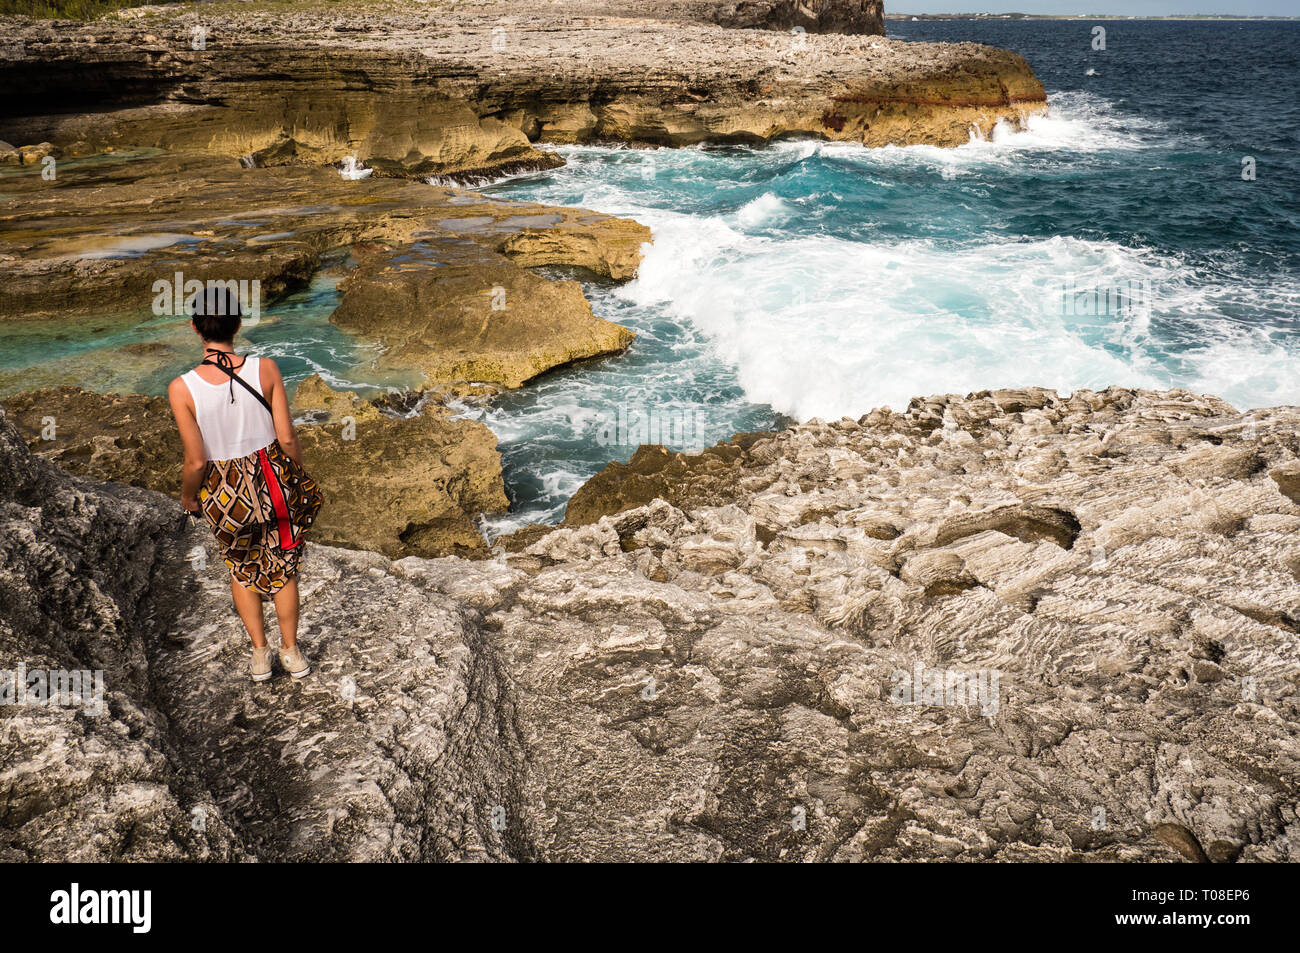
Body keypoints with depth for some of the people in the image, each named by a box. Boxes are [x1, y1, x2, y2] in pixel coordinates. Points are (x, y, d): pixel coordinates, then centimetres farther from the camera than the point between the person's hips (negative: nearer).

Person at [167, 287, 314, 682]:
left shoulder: (182, 389, -20)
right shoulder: (265, 369, -18)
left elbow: (196, 461, -14)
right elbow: (287, 438, -12)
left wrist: (187, 496, 7)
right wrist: (298, 473, 8)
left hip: (223, 491, -1)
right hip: (274, 480, 1)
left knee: (241, 568, 27)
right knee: (282, 567, 23)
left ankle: (260, 653, 36)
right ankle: (291, 651, 39)